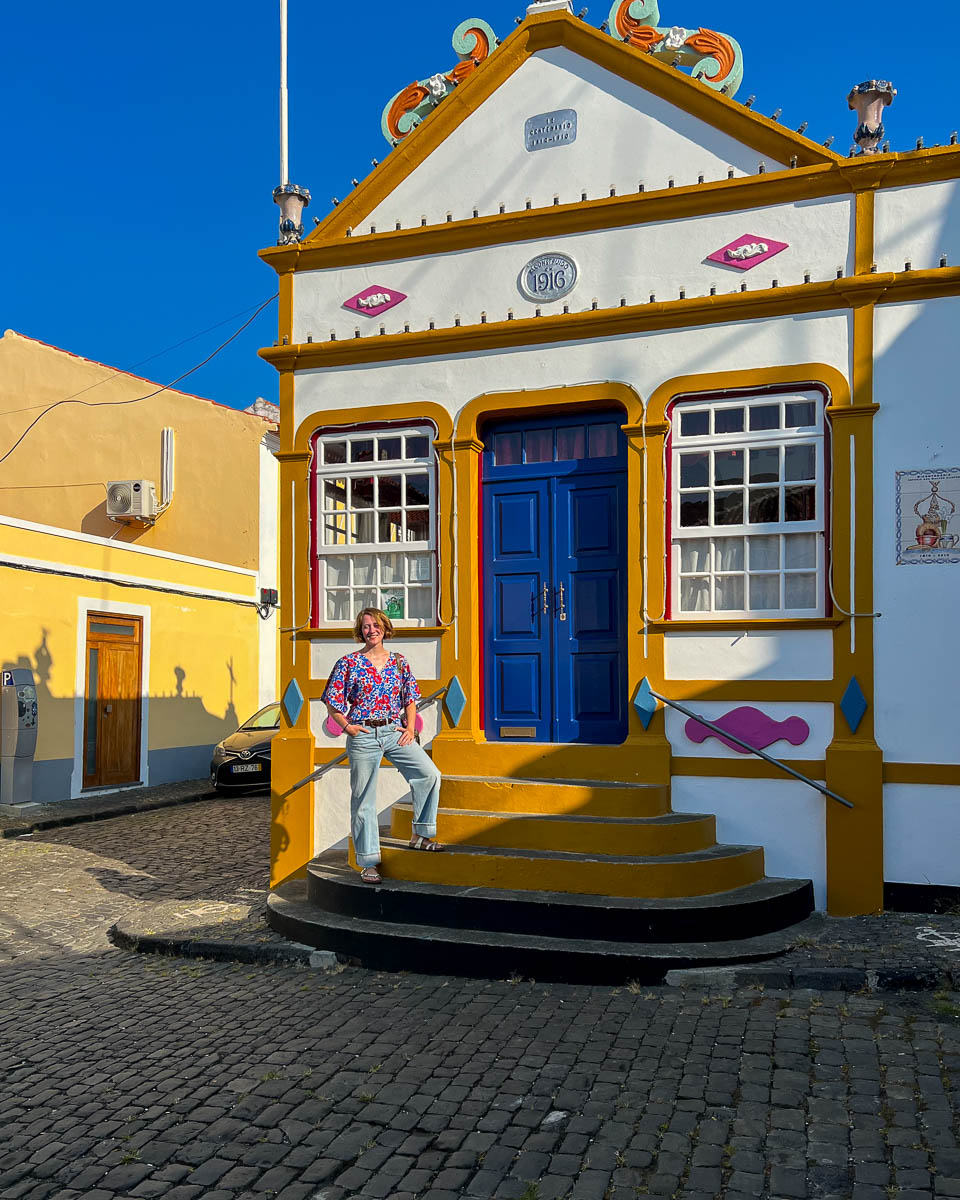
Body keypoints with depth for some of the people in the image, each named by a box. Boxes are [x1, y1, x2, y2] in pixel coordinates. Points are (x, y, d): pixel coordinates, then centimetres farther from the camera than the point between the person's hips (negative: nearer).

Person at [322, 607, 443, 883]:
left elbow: (410, 699, 15)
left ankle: (420, 835, 2)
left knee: (430, 774, -14)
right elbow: (331, 701, 3)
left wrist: (410, 727, 2)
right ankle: (368, 863, 12)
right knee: (364, 799, 1)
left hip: (394, 731, 3)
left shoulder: (399, 662, 8)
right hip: (363, 735, -3)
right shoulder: (348, 663, -1)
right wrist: (347, 726, -7)